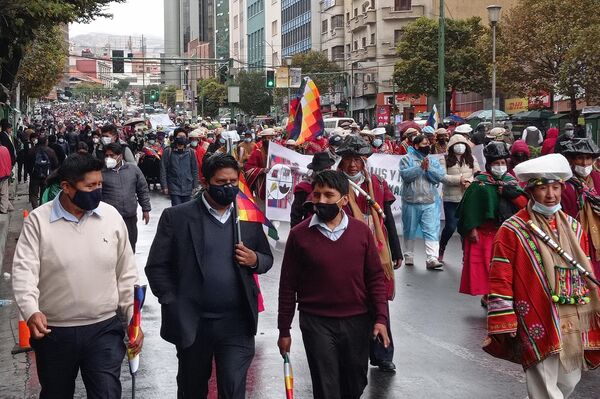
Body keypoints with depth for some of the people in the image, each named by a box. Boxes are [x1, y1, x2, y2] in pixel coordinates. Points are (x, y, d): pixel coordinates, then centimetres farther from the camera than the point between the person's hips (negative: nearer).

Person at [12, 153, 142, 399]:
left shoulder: (112, 217, -1)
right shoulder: (38, 220, -7)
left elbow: (126, 275, 5)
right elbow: (24, 270, -14)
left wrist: (134, 320, 2)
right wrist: (31, 311, -32)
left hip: (104, 328, 1)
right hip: (54, 332, 0)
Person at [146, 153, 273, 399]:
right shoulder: (176, 217, -4)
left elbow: (267, 259, 14)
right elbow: (156, 266, -2)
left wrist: (255, 260, -8)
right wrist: (172, 305, -9)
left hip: (237, 323, 1)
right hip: (191, 322, -1)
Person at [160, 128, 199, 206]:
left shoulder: (190, 152, 6)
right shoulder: (168, 151, -1)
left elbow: (194, 170, 10)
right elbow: (163, 170, -1)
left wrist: (195, 186, 6)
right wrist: (164, 186, -6)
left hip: (187, 188, 3)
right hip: (174, 188, -3)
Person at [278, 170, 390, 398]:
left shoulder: (361, 231, -1)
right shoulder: (299, 235, -6)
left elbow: (375, 278, 3)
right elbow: (288, 286, -1)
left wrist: (380, 319, -5)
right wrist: (284, 330, 1)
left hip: (357, 321, 2)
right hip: (316, 322, -2)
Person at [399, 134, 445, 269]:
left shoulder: (434, 160, 11)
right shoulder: (407, 159, 1)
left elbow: (440, 176, -2)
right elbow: (405, 174, -14)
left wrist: (428, 168, -14)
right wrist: (420, 167, -20)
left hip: (430, 203, 2)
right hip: (411, 202, -1)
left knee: (432, 231, -8)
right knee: (410, 230, 11)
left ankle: (432, 259, -12)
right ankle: (409, 256, 26)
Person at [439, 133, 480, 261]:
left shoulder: (471, 159, 9)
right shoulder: (446, 160, -1)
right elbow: (442, 177, -11)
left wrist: (469, 181, -16)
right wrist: (460, 179, -17)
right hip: (451, 198, -2)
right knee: (450, 226, -1)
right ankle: (441, 250, 21)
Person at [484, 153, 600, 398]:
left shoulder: (573, 228, 10)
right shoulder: (513, 231, -9)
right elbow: (500, 282, -10)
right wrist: (504, 328, -13)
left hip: (575, 325, 6)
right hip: (538, 326, -6)